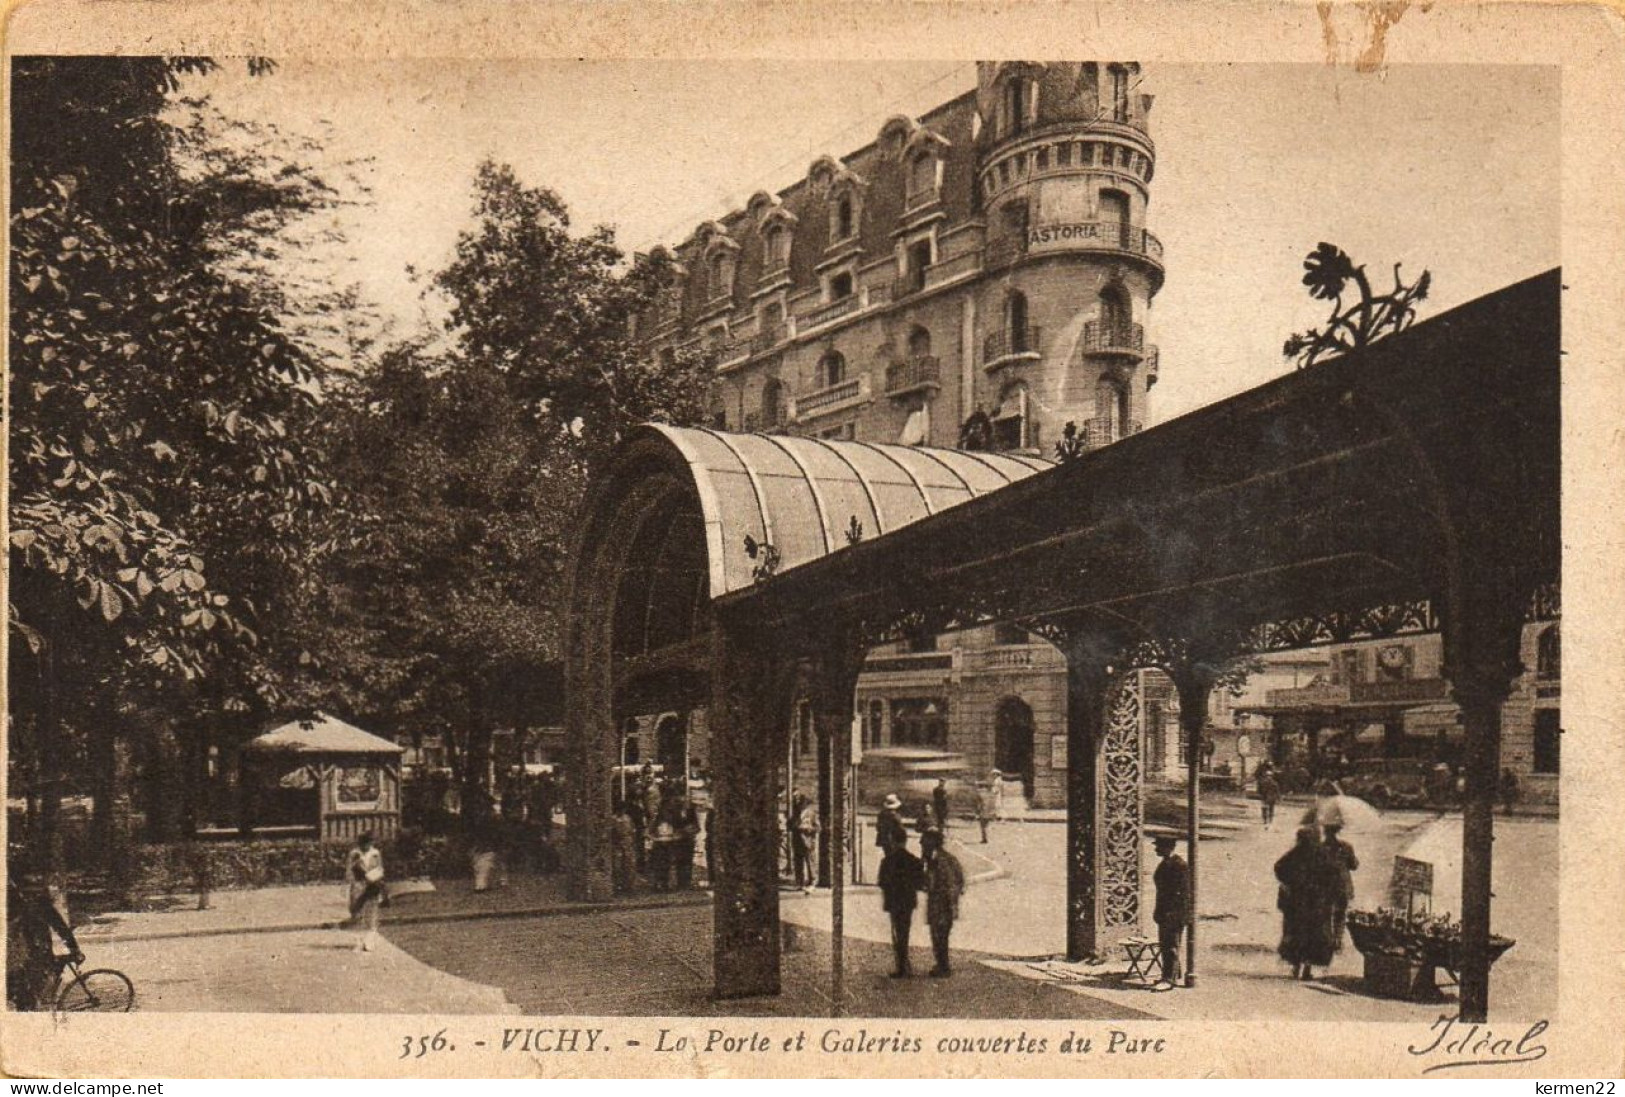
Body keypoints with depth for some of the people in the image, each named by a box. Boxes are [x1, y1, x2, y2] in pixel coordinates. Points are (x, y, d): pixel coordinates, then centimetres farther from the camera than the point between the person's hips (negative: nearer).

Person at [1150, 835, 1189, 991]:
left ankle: (1170, 979, -9)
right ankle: (1170, 976, 23)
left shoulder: (1178, 864, -15)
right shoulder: (1165, 864, 15)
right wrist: (1158, 911, 20)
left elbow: (1183, 891, -18)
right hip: (1165, 912, 10)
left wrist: (1176, 913, -22)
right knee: (1165, 945, 14)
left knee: (1171, 945, -9)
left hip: (1175, 912, -10)